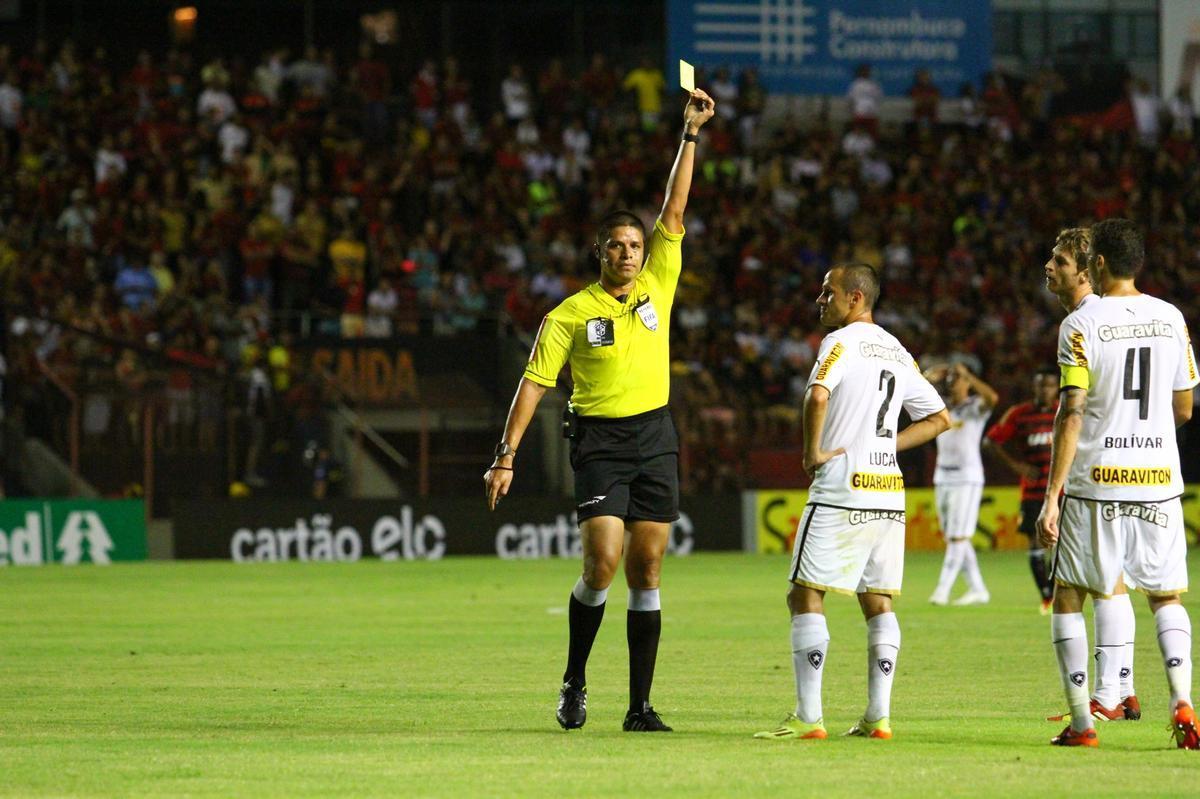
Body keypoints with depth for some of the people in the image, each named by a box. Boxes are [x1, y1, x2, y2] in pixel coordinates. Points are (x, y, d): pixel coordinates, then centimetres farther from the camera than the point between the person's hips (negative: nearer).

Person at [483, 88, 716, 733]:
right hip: (599, 442, -3)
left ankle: (640, 706, 4)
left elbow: (675, 210, 4)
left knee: (646, 571, 2)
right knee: (602, 562, -16)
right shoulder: (571, 314, -1)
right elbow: (535, 383, 0)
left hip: (655, 438, 3)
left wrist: (691, 134, -3)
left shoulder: (657, 286, 7)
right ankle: (574, 681, 4)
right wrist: (506, 454, -5)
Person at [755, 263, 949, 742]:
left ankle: (808, 716, -10)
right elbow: (939, 418, 20)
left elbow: (817, 396, -25)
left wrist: (813, 452, -12)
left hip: (842, 489, -7)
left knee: (806, 595, -3)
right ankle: (878, 716, 6)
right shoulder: (897, 352, 16)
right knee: (878, 602, 11)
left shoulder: (842, 341, -6)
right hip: (889, 492, 7)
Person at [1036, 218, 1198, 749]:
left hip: (1095, 483, -3)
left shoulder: (1081, 325, -8)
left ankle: (1081, 722, 3)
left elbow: (1071, 414, -13)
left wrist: (1052, 496, -12)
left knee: (1067, 598, 11)